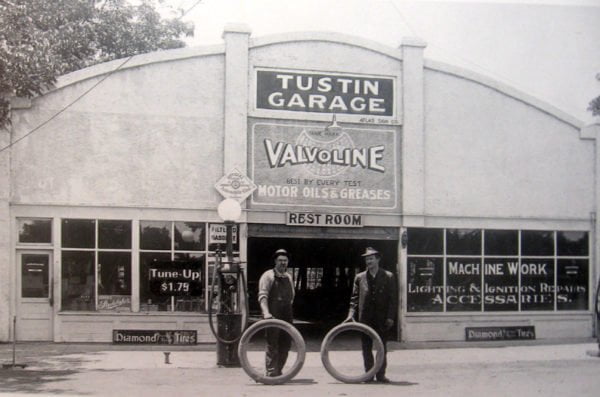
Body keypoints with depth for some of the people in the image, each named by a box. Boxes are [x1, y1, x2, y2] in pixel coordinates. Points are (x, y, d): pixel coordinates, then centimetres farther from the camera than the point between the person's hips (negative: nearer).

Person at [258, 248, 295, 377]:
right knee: (272, 346, -7)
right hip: (273, 316, -7)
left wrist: (289, 312, 17)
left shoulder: (288, 277, 17)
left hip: (286, 315, 7)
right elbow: (262, 295, -13)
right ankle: (271, 373, -3)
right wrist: (266, 312, -25)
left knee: (286, 345, 8)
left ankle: (278, 372, 18)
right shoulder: (268, 276, -3)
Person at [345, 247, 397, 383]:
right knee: (366, 347, 4)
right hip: (365, 318, 2)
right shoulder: (359, 277, 8)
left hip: (382, 319, -1)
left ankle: (381, 374, 11)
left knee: (382, 347, 3)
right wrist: (351, 314, -4)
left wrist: (390, 317, -7)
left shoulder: (388, 277, 3)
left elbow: (393, 298, 1)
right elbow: (354, 297, 9)